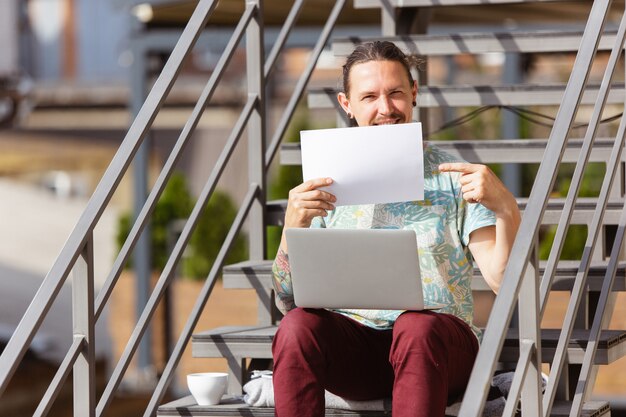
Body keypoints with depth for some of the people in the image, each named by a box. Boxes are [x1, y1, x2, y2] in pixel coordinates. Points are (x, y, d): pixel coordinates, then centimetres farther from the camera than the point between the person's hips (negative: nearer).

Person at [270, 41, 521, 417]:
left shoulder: (455, 179, 8)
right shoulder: (328, 187, 12)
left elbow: (505, 283, -4)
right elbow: (289, 302, 7)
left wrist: (506, 209, -22)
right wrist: (292, 230, -12)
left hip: (440, 343, -1)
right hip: (352, 347, 2)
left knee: (417, 327, -37)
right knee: (298, 326, -31)